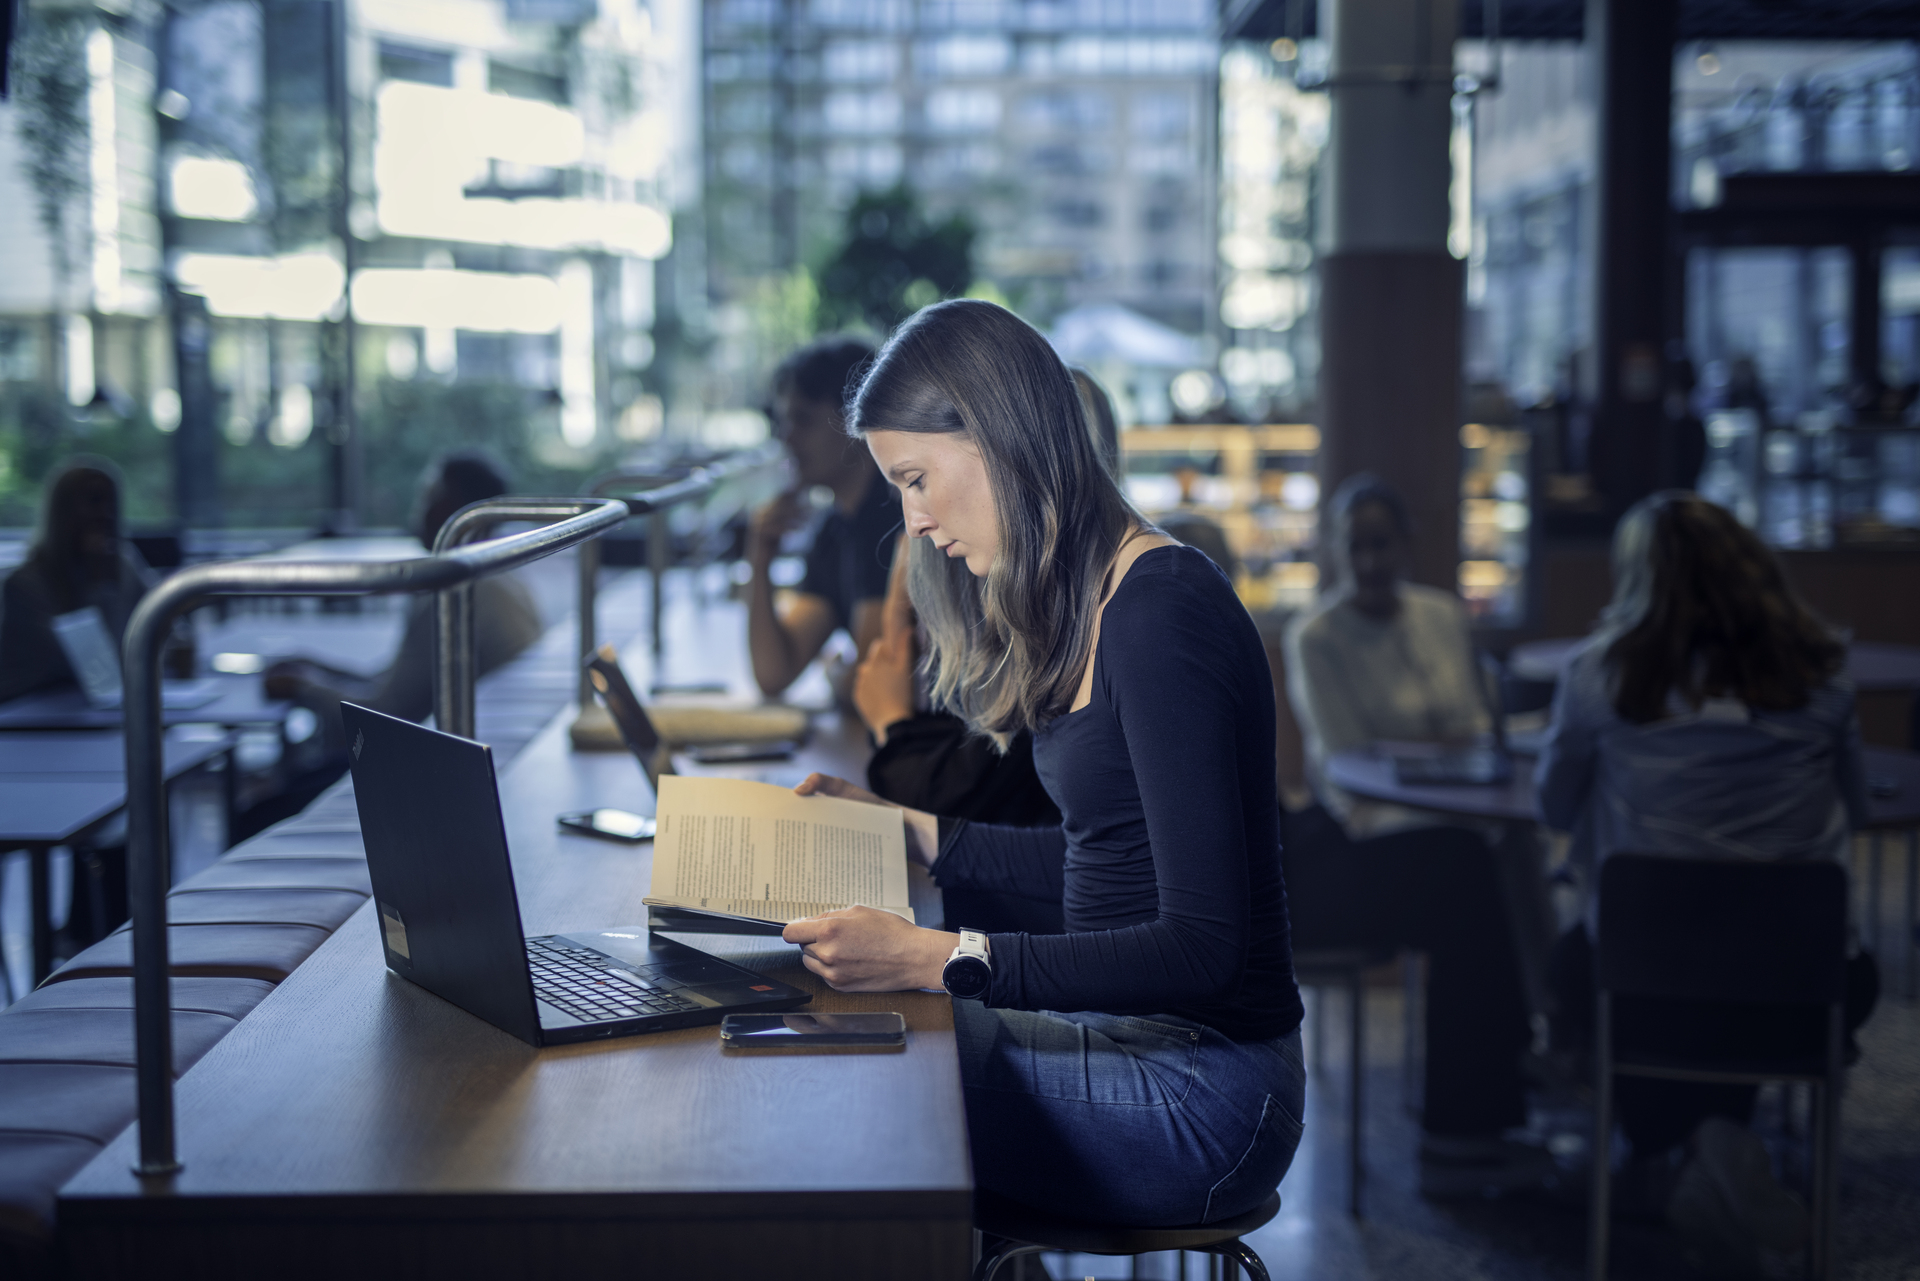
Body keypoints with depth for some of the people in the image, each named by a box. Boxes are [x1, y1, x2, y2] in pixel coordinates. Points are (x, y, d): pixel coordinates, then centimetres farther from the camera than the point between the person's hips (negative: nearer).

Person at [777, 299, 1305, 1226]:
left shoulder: (1164, 612, -19)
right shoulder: (1089, 604, 10)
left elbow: (1201, 948, -24)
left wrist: (941, 960, -27)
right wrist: (912, 832, 18)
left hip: (1200, 1093, -9)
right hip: (1124, 1035, 9)